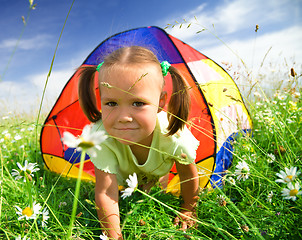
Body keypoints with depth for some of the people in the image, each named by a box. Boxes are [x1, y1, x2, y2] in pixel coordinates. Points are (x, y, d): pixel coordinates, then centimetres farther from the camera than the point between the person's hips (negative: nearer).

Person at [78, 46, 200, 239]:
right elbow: (105, 193, -32)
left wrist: (188, 210, -6)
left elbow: (188, 175, -20)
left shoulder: (174, 136, -41)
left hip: (158, 172, 1)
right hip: (123, 174, 0)